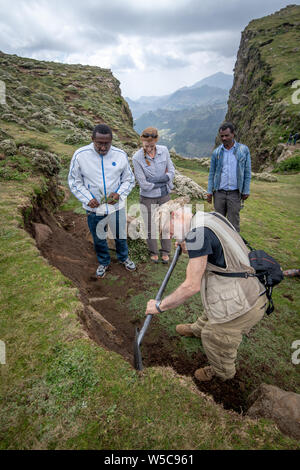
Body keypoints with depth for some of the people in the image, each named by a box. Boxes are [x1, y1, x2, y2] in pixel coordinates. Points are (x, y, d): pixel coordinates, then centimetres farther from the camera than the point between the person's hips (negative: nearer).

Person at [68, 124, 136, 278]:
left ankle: (123, 257, 48)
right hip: (93, 208, 0)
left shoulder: (120, 155, -8)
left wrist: (119, 193, -16)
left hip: (116, 206, 1)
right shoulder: (80, 155, -12)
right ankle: (104, 262, 45)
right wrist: (87, 199, -15)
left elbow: (129, 180, 2)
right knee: (98, 238, 18)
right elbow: (74, 181, -2)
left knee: (120, 235, 19)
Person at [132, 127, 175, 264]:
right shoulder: (137, 158, -18)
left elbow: (171, 172, -7)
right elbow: (143, 184, -19)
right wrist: (163, 181, -12)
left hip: (164, 195, 3)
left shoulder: (164, 151, -9)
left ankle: (165, 251, 35)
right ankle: (153, 251, 36)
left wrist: (155, 179, -19)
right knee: (150, 226, 11)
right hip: (148, 197, -2)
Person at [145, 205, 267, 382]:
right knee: (210, 314, 34)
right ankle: (197, 329, 64)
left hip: (242, 306, -9)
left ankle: (222, 372, 46)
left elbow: (192, 286, -23)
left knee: (215, 339, 16)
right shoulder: (211, 215, 3)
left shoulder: (197, 233, -25)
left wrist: (160, 306, -12)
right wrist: (190, 249, 17)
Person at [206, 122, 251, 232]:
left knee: (233, 222, 1)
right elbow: (212, 173, 8)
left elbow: (247, 172, 4)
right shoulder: (216, 152, 5)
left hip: (234, 193, -1)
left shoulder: (243, 150, 1)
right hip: (219, 193, 2)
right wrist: (209, 191, 3)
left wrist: (246, 191, 0)